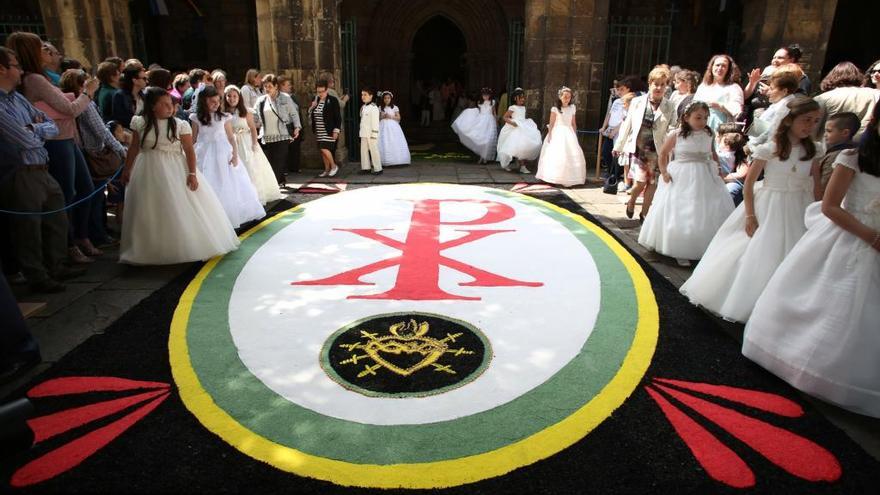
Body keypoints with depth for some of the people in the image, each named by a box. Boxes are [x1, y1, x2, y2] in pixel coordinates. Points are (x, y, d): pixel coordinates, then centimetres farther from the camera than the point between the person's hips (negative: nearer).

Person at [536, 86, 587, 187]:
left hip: (569, 134, 4)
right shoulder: (555, 109, -4)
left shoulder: (572, 108, 8)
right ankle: (555, 178, 0)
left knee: (572, 155, 0)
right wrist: (549, 135, -10)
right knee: (557, 155, -7)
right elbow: (551, 123, -5)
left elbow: (573, 123, 13)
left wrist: (575, 135, 11)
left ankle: (569, 178, 7)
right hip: (558, 133, -4)